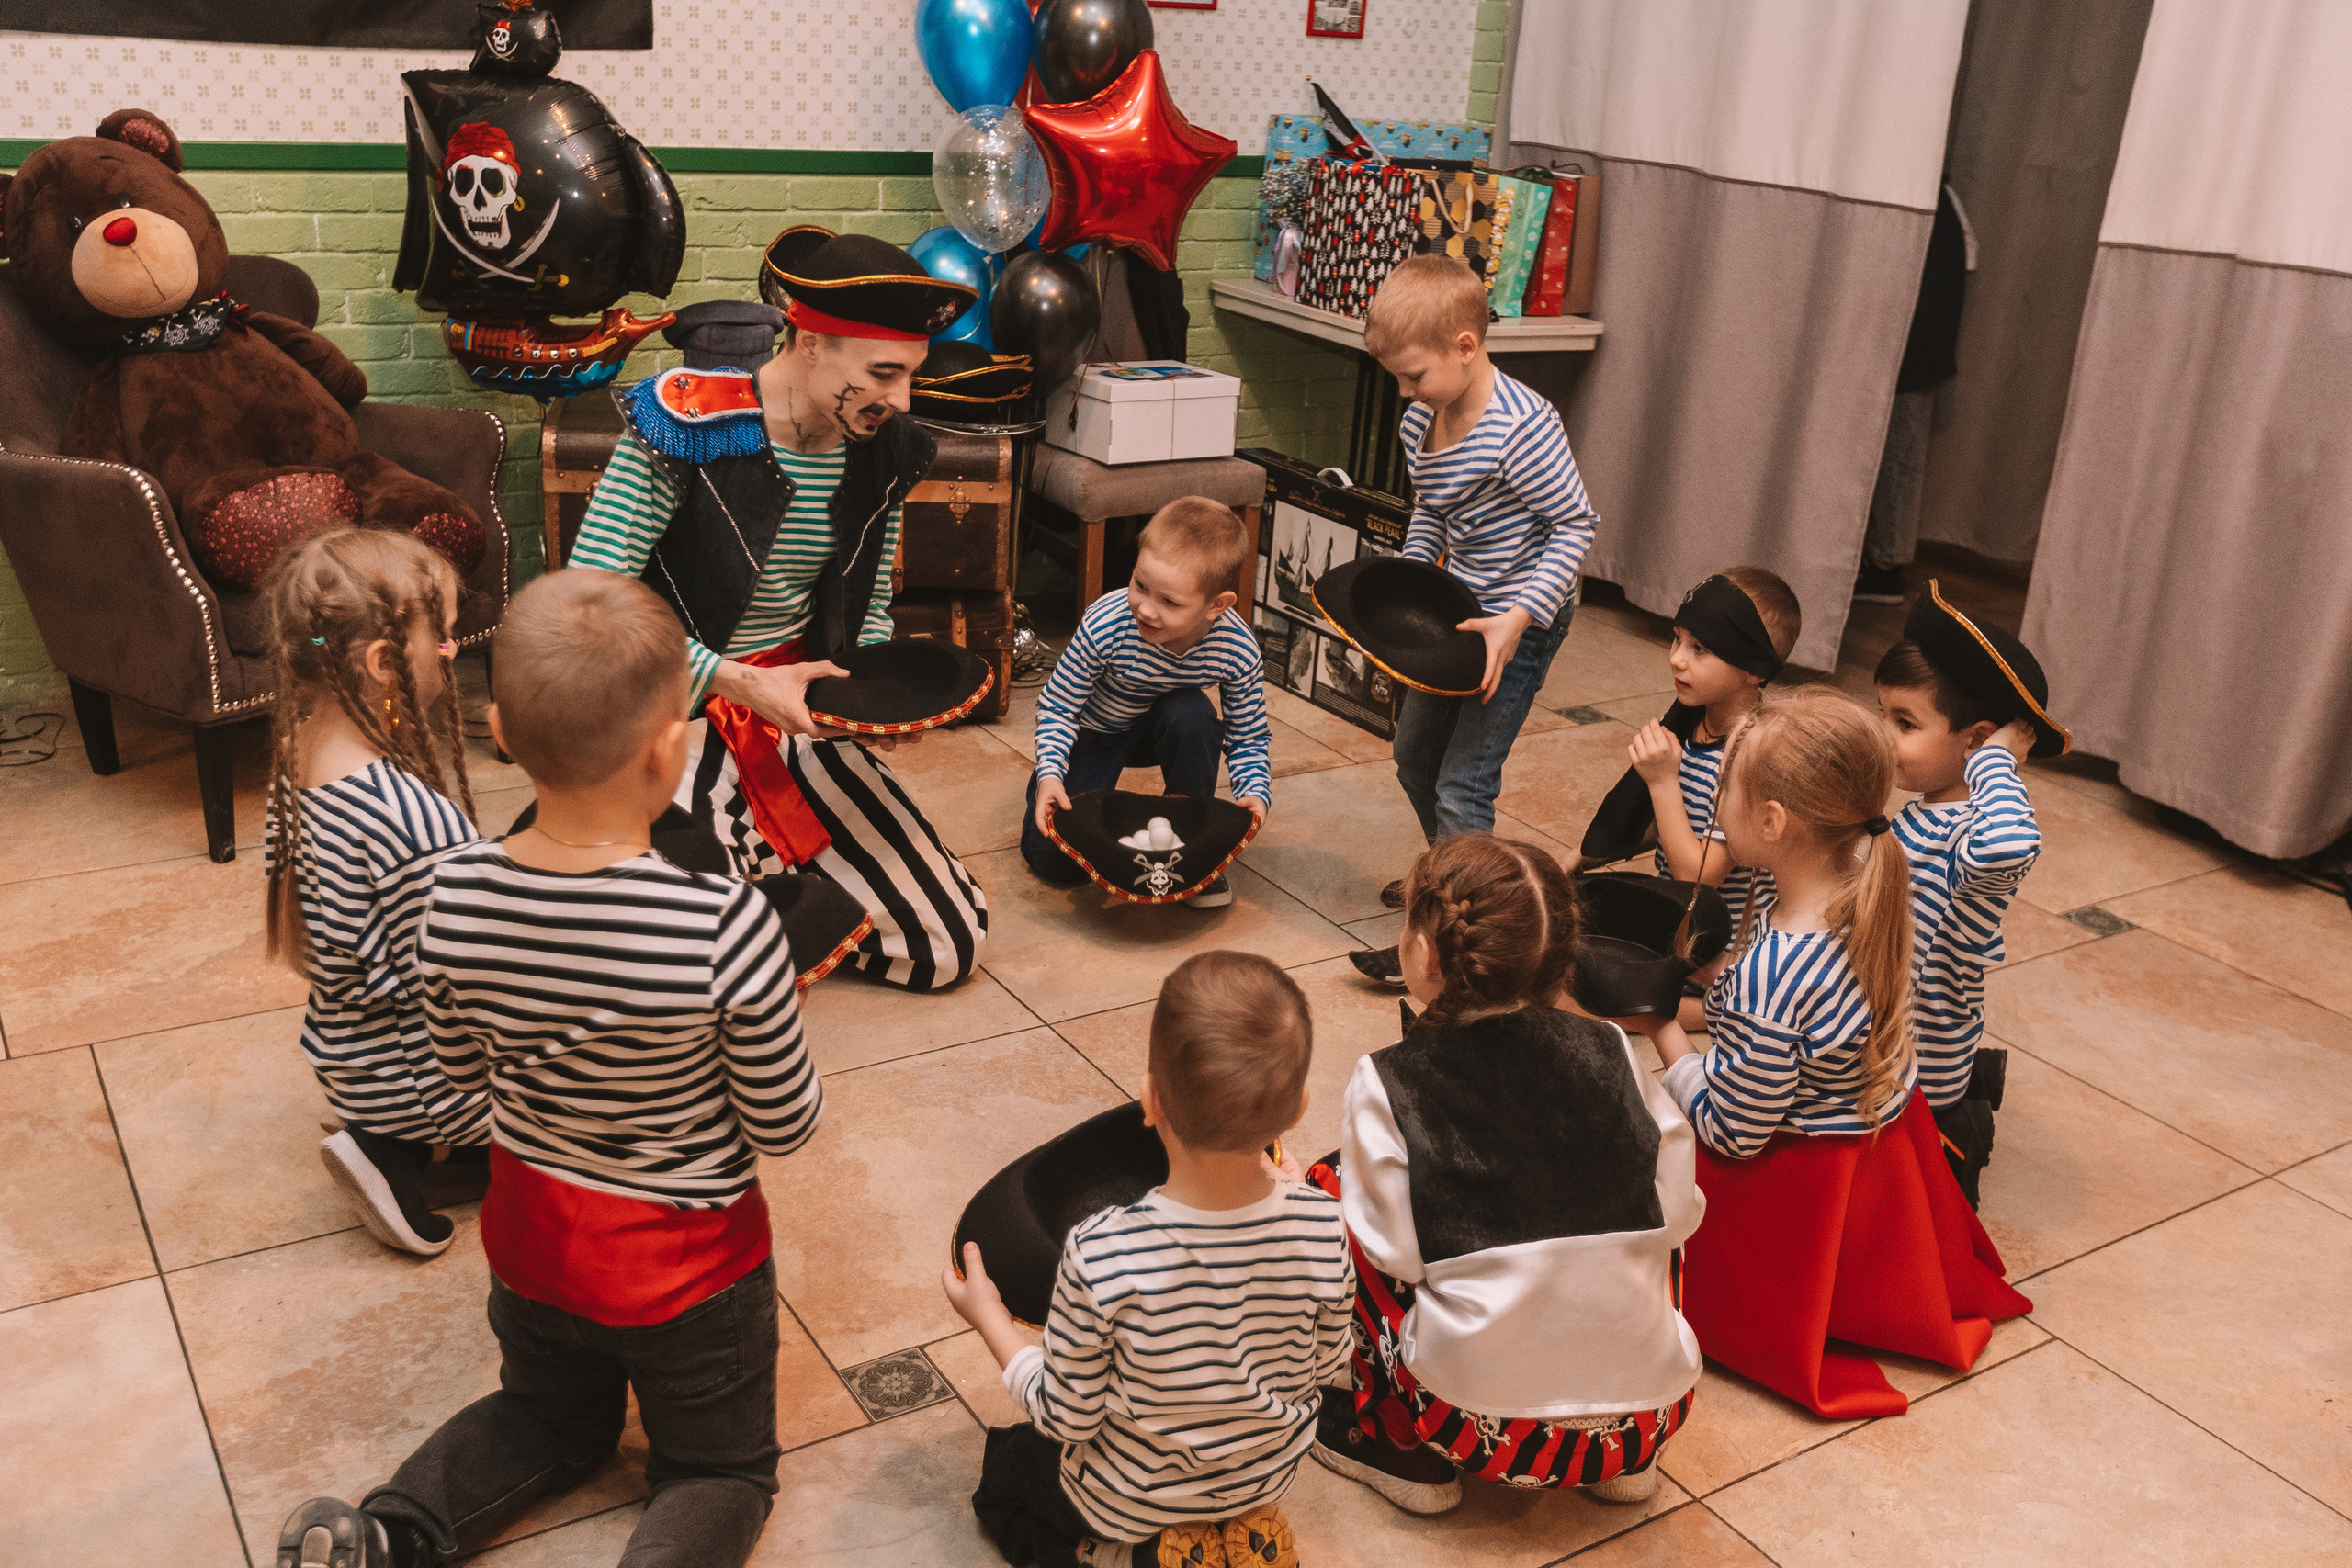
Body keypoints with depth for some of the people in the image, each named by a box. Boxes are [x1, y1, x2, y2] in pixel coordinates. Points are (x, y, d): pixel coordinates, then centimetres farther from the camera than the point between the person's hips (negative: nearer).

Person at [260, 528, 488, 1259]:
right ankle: (413, 1163, 3)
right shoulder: (415, 820, -36)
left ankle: (392, 1151, 13)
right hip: (410, 1077, -8)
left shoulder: (297, 756, -8)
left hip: (339, 1053, 8)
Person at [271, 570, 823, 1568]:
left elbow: (462, 1069, 0)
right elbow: (785, 1129, -18)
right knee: (720, 1466, 21)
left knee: (551, 1418, 32)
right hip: (687, 1263, -4)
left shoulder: (455, 898, -20)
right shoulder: (728, 926, -33)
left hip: (533, 1243, 4)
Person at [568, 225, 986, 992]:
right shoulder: (687, 422, -19)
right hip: (679, 719, -5)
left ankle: (763, 871, 20)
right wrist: (741, 683, -28)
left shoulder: (883, 450, -1)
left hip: (798, 721, 5)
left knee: (952, 946, 2)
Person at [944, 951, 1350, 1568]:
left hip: (1126, 1501, -5)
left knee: (1002, 1468, 27)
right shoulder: (1322, 1226, -28)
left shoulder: (1100, 1255, -37)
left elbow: (1066, 1417, -20)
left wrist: (988, 1317, -4)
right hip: (1268, 1481, 6)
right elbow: (1326, 1366, -7)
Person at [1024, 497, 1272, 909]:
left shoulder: (1238, 653, -31)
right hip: (1090, 734, -1)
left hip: (1161, 731, 2)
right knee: (1057, 861, -13)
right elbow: (1057, 706, -22)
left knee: (1192, 715, -35)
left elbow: (1250, 737, -16)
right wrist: (1050, 774, -36)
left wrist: (1254, 792, -34)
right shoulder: (1104, 626, -37)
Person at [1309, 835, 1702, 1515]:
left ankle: (1402, 1447, 16)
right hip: (1651, 1414, 4)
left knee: (1322, 1186, 10)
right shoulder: (1611, 1052, -1)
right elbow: (1676, 1213, 3)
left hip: (1488, 1430, -3)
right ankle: (1625, 1458, 26)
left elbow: (1395, 1251, -10)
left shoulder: (1386, 1084, -9)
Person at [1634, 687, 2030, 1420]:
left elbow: (1732, 1131, -23)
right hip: (1888, 1142, 8)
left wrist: (1664, 1030, -14)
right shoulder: (1862, 878, -15)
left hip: (1803, 1188, -8)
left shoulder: (1769, 980, -39)